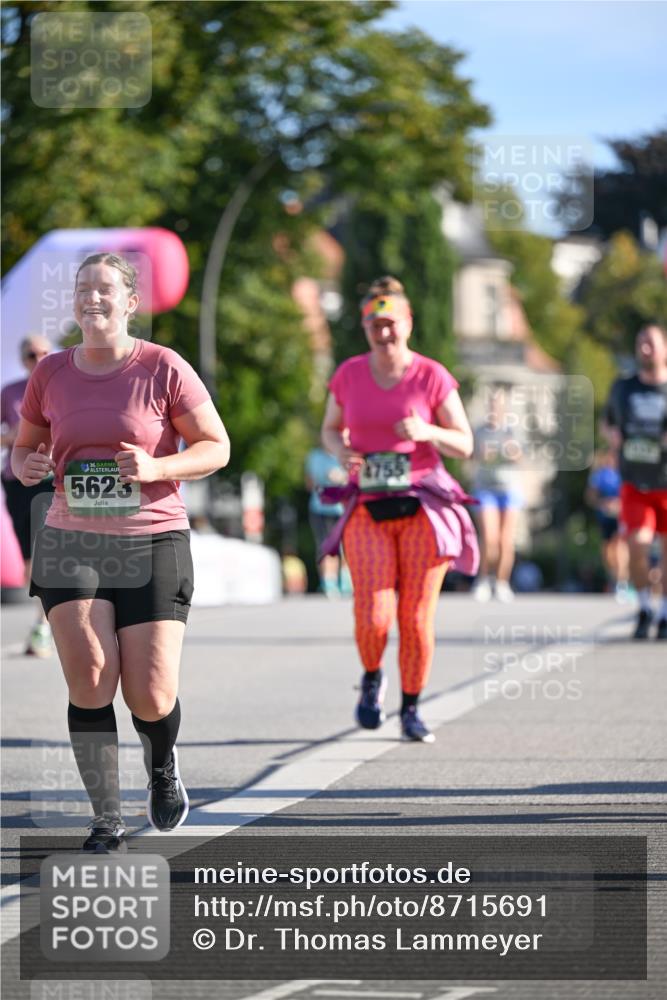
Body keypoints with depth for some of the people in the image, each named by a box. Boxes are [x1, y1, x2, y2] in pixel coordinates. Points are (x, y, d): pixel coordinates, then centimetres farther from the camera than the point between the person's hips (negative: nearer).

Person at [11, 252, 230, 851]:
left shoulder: (163, 369, -4)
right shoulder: (51, 374, 6)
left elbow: (217, 447, -1)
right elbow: (24, 447, 17)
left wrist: (155, 468, -19)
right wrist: (26, 466, -8)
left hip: (153, 543, -2)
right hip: (71, 545, 2)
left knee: (151, 698, -5)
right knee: (89, 682, -12)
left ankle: (163, 764, 32)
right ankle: (107, 824, -2)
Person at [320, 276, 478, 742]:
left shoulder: (432, 377, -3)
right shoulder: (349, 375, 4)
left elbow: (465, 445, 1)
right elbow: (331, 429, 19)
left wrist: (428, 432, -19)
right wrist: (342, 451, -4)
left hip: (421, 510, -1)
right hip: (369, 511, 1)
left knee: (417, 618, -2)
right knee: (373, 616, -13)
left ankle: (411, 709, 17)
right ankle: (372, 679, 19)